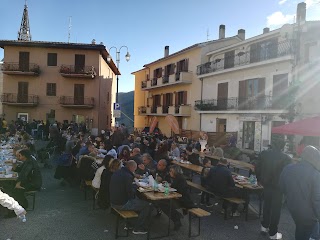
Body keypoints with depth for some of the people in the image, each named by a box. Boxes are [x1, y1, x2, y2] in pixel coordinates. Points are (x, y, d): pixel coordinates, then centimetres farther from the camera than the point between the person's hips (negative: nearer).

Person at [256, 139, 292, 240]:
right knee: (275, 209, 12)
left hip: (266, 185, 4)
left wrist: (259, 180, 14)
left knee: (267, 206, 24)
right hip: (278, 187, -4)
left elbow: (257, 168, -3)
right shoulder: (286, 158, -22)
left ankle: (264, 226, 39)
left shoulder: (264, 154, -11)